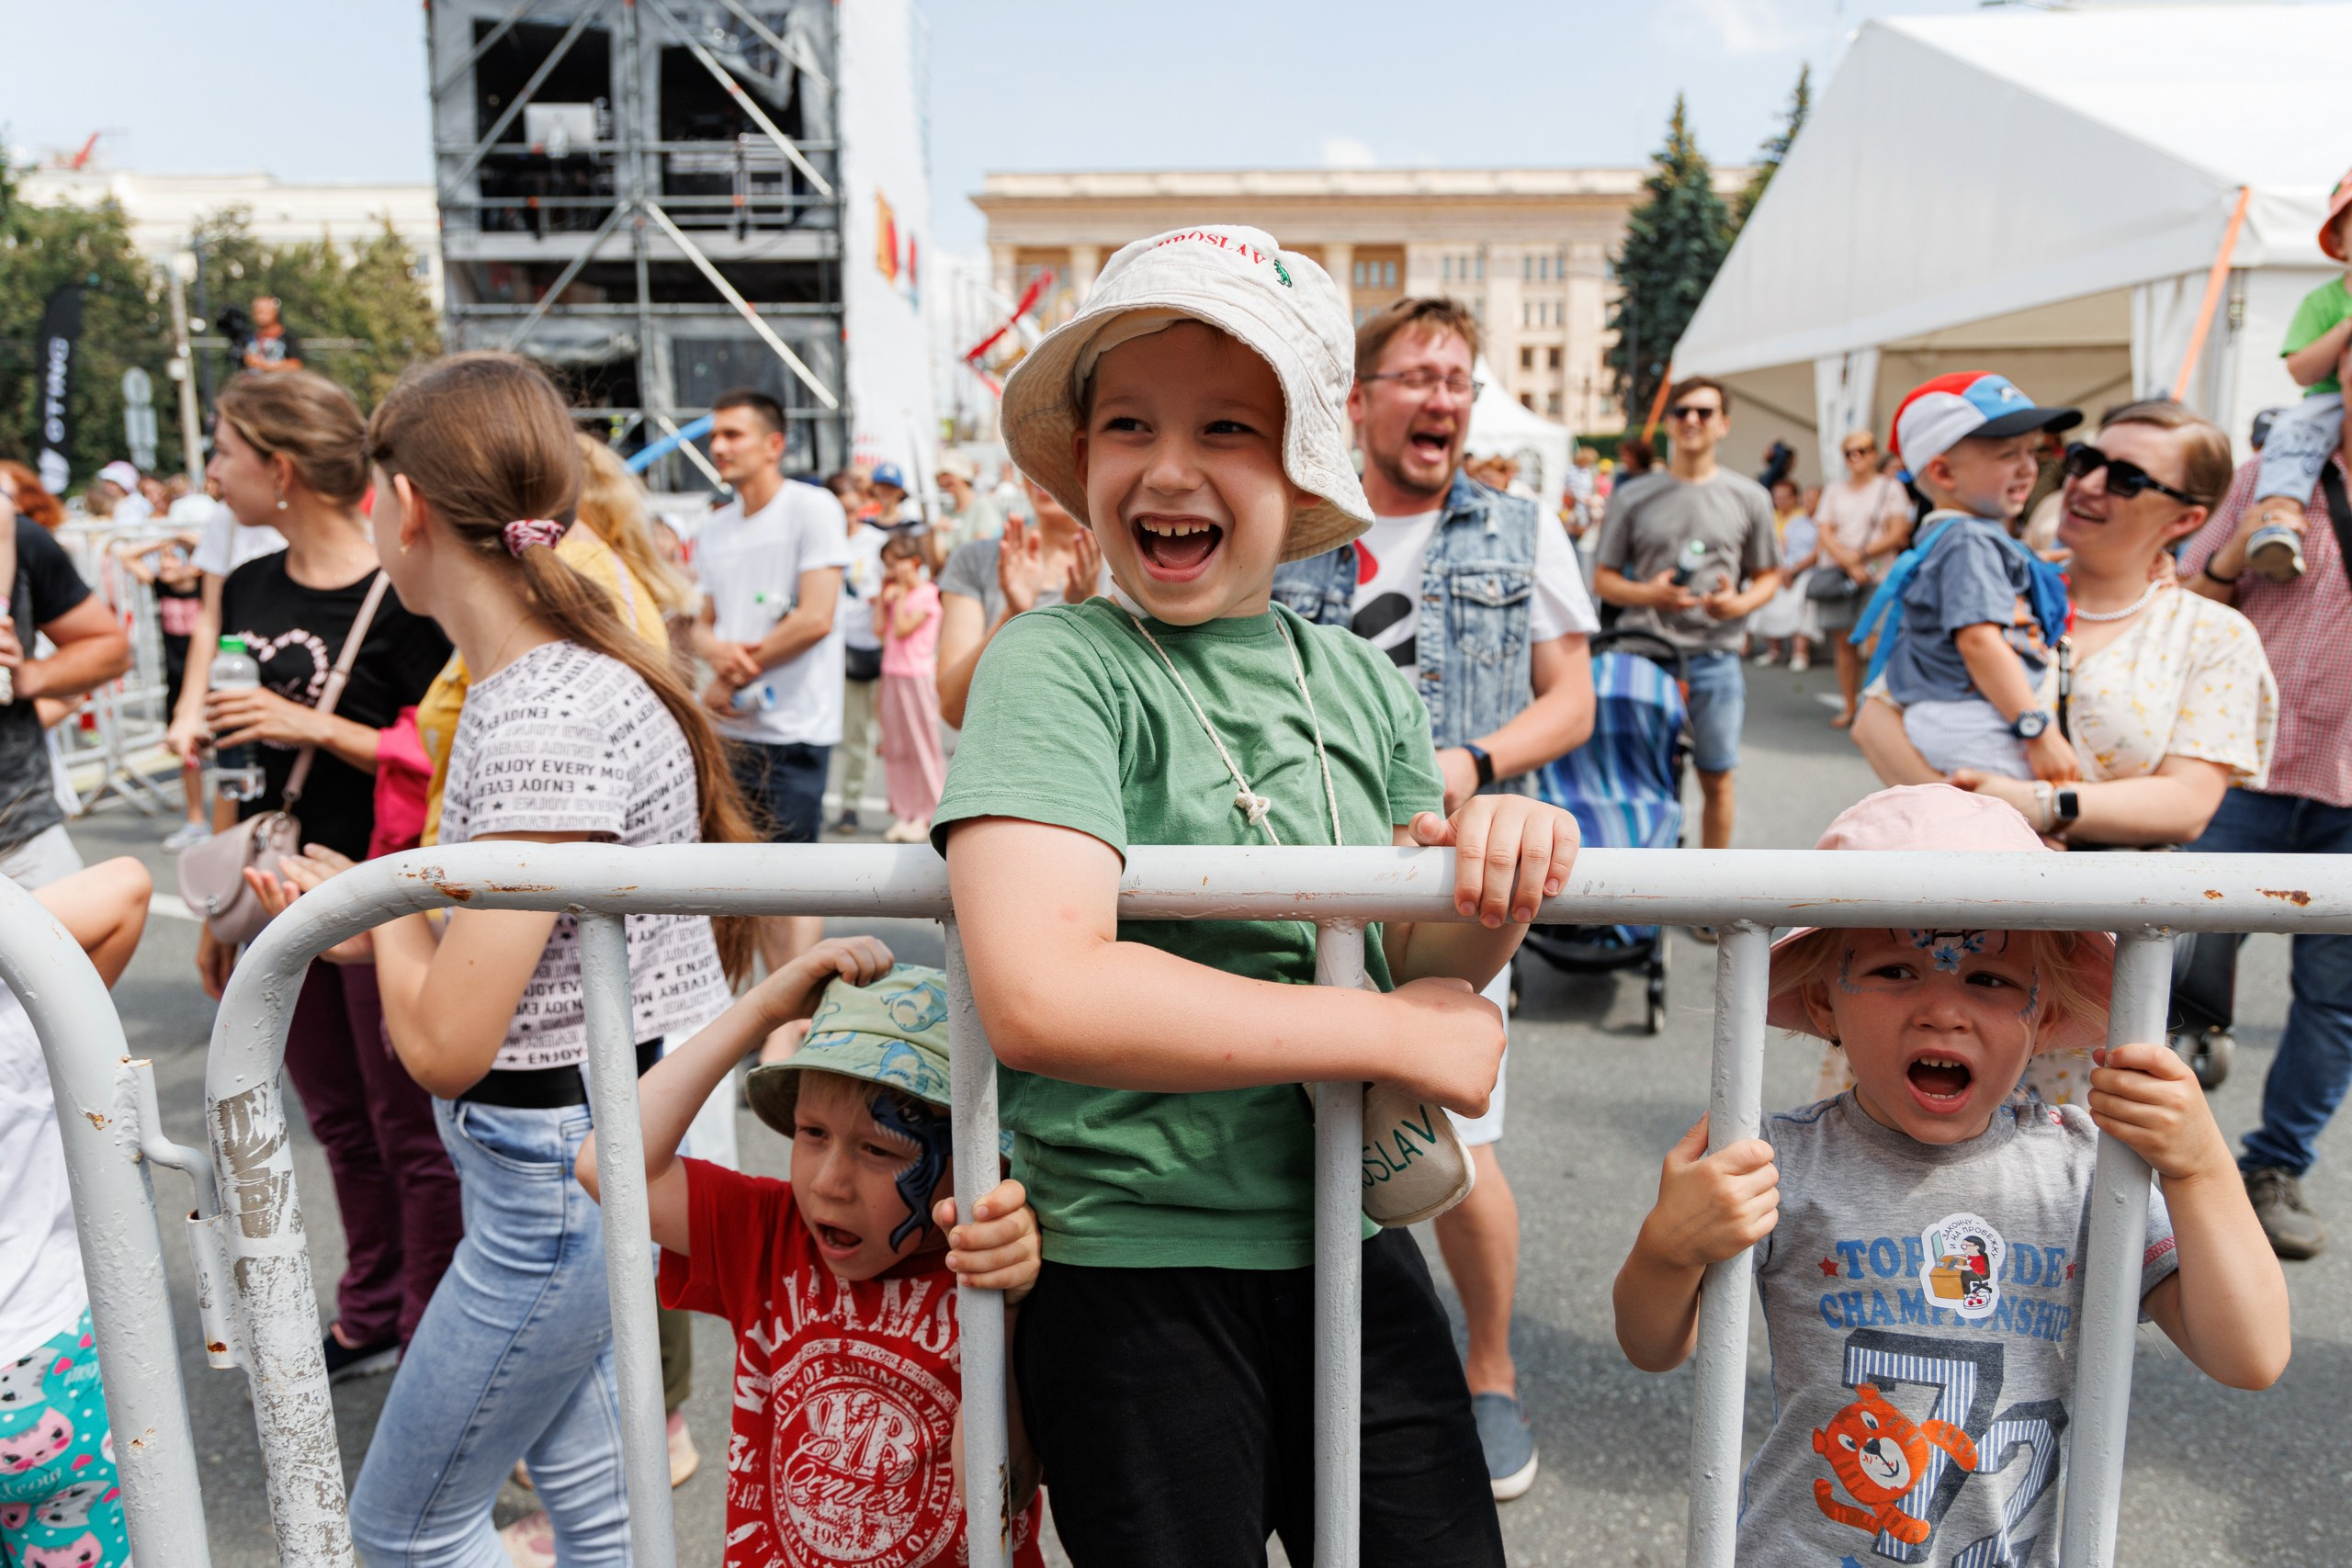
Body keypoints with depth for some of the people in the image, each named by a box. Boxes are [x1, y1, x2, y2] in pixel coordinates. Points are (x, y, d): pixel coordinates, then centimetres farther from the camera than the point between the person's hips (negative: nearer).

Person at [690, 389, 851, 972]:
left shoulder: (812, 507, -7)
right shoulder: (715, 529, 13)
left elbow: (816, 618, -15)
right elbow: (704, 622, 16)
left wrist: (735, 679, -9)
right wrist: (717, 650, -9)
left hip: (792, 727, -6)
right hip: (730, 728, 6)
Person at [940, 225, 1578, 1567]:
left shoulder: (1362, 681, 2)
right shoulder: (1059, 666, -14)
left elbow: (1423, 973, 7)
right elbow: (1039, 996, -28)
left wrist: (1493, 891, -16)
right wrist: (1396, 1032, -19)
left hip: (1356, 1250, 5)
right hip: (1137, 1269, -4)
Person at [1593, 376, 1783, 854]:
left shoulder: (1749, 498, 7)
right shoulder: (1633, 497, 5)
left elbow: (1768, 576, 11)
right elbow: (1603, 578, 5)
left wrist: (1740, 602, -11)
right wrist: (1648, 594, -15)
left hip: (1715, 657, 1)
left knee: (1716, 778, 8)